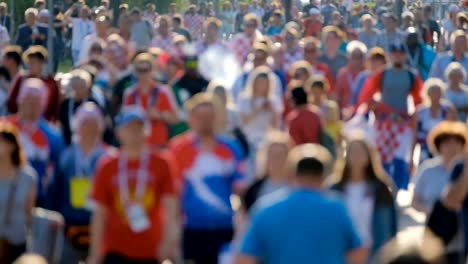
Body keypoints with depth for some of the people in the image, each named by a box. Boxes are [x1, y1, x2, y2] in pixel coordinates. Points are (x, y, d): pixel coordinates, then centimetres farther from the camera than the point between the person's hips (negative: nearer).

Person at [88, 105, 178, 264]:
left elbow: (169, 206, -5)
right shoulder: (106, 166, 1)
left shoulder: (162, 164, -1)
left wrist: (170, 237, -20)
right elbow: (100, 213, 3)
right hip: (116, 251, 0)